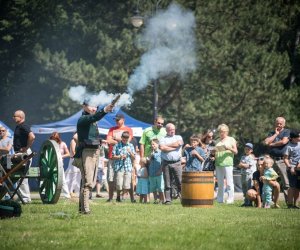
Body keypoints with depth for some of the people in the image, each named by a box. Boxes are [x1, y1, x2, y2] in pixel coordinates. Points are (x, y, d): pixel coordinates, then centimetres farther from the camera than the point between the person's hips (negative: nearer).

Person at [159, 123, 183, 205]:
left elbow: (179, 143, -7)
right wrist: (174, 147, -5)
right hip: (166, 163, 0)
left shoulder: (178, 137, 16)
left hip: (177, 163, 0)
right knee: (167, 183, 2)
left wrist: (167, 145, -1)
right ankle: (168, 200, 5)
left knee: (180, 182, -6)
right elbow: (162, 147, -9)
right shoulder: (163, 139, 10)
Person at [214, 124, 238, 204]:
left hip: (228, 163, -4)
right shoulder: (218, 141, 18)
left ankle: (230, 198, -6)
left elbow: (235, 152, 3)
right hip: (218, 164, 5)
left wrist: (229, 148, -15)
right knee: (220, 183, 5)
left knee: (229, 182, -8)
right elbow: (215, 151, 24)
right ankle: (220, 199, 9)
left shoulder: (231, 139, 7)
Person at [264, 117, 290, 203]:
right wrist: (275, 134, 2)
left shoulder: (286, 132, 6)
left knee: (286, 183, -8)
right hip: (272, 160, 5)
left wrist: (272, 144, 1)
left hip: (282, 160, -4)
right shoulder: (272, 133, 19)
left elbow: (284, 141, -11)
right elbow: (266, 142, 2)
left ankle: (289, 202, -8)